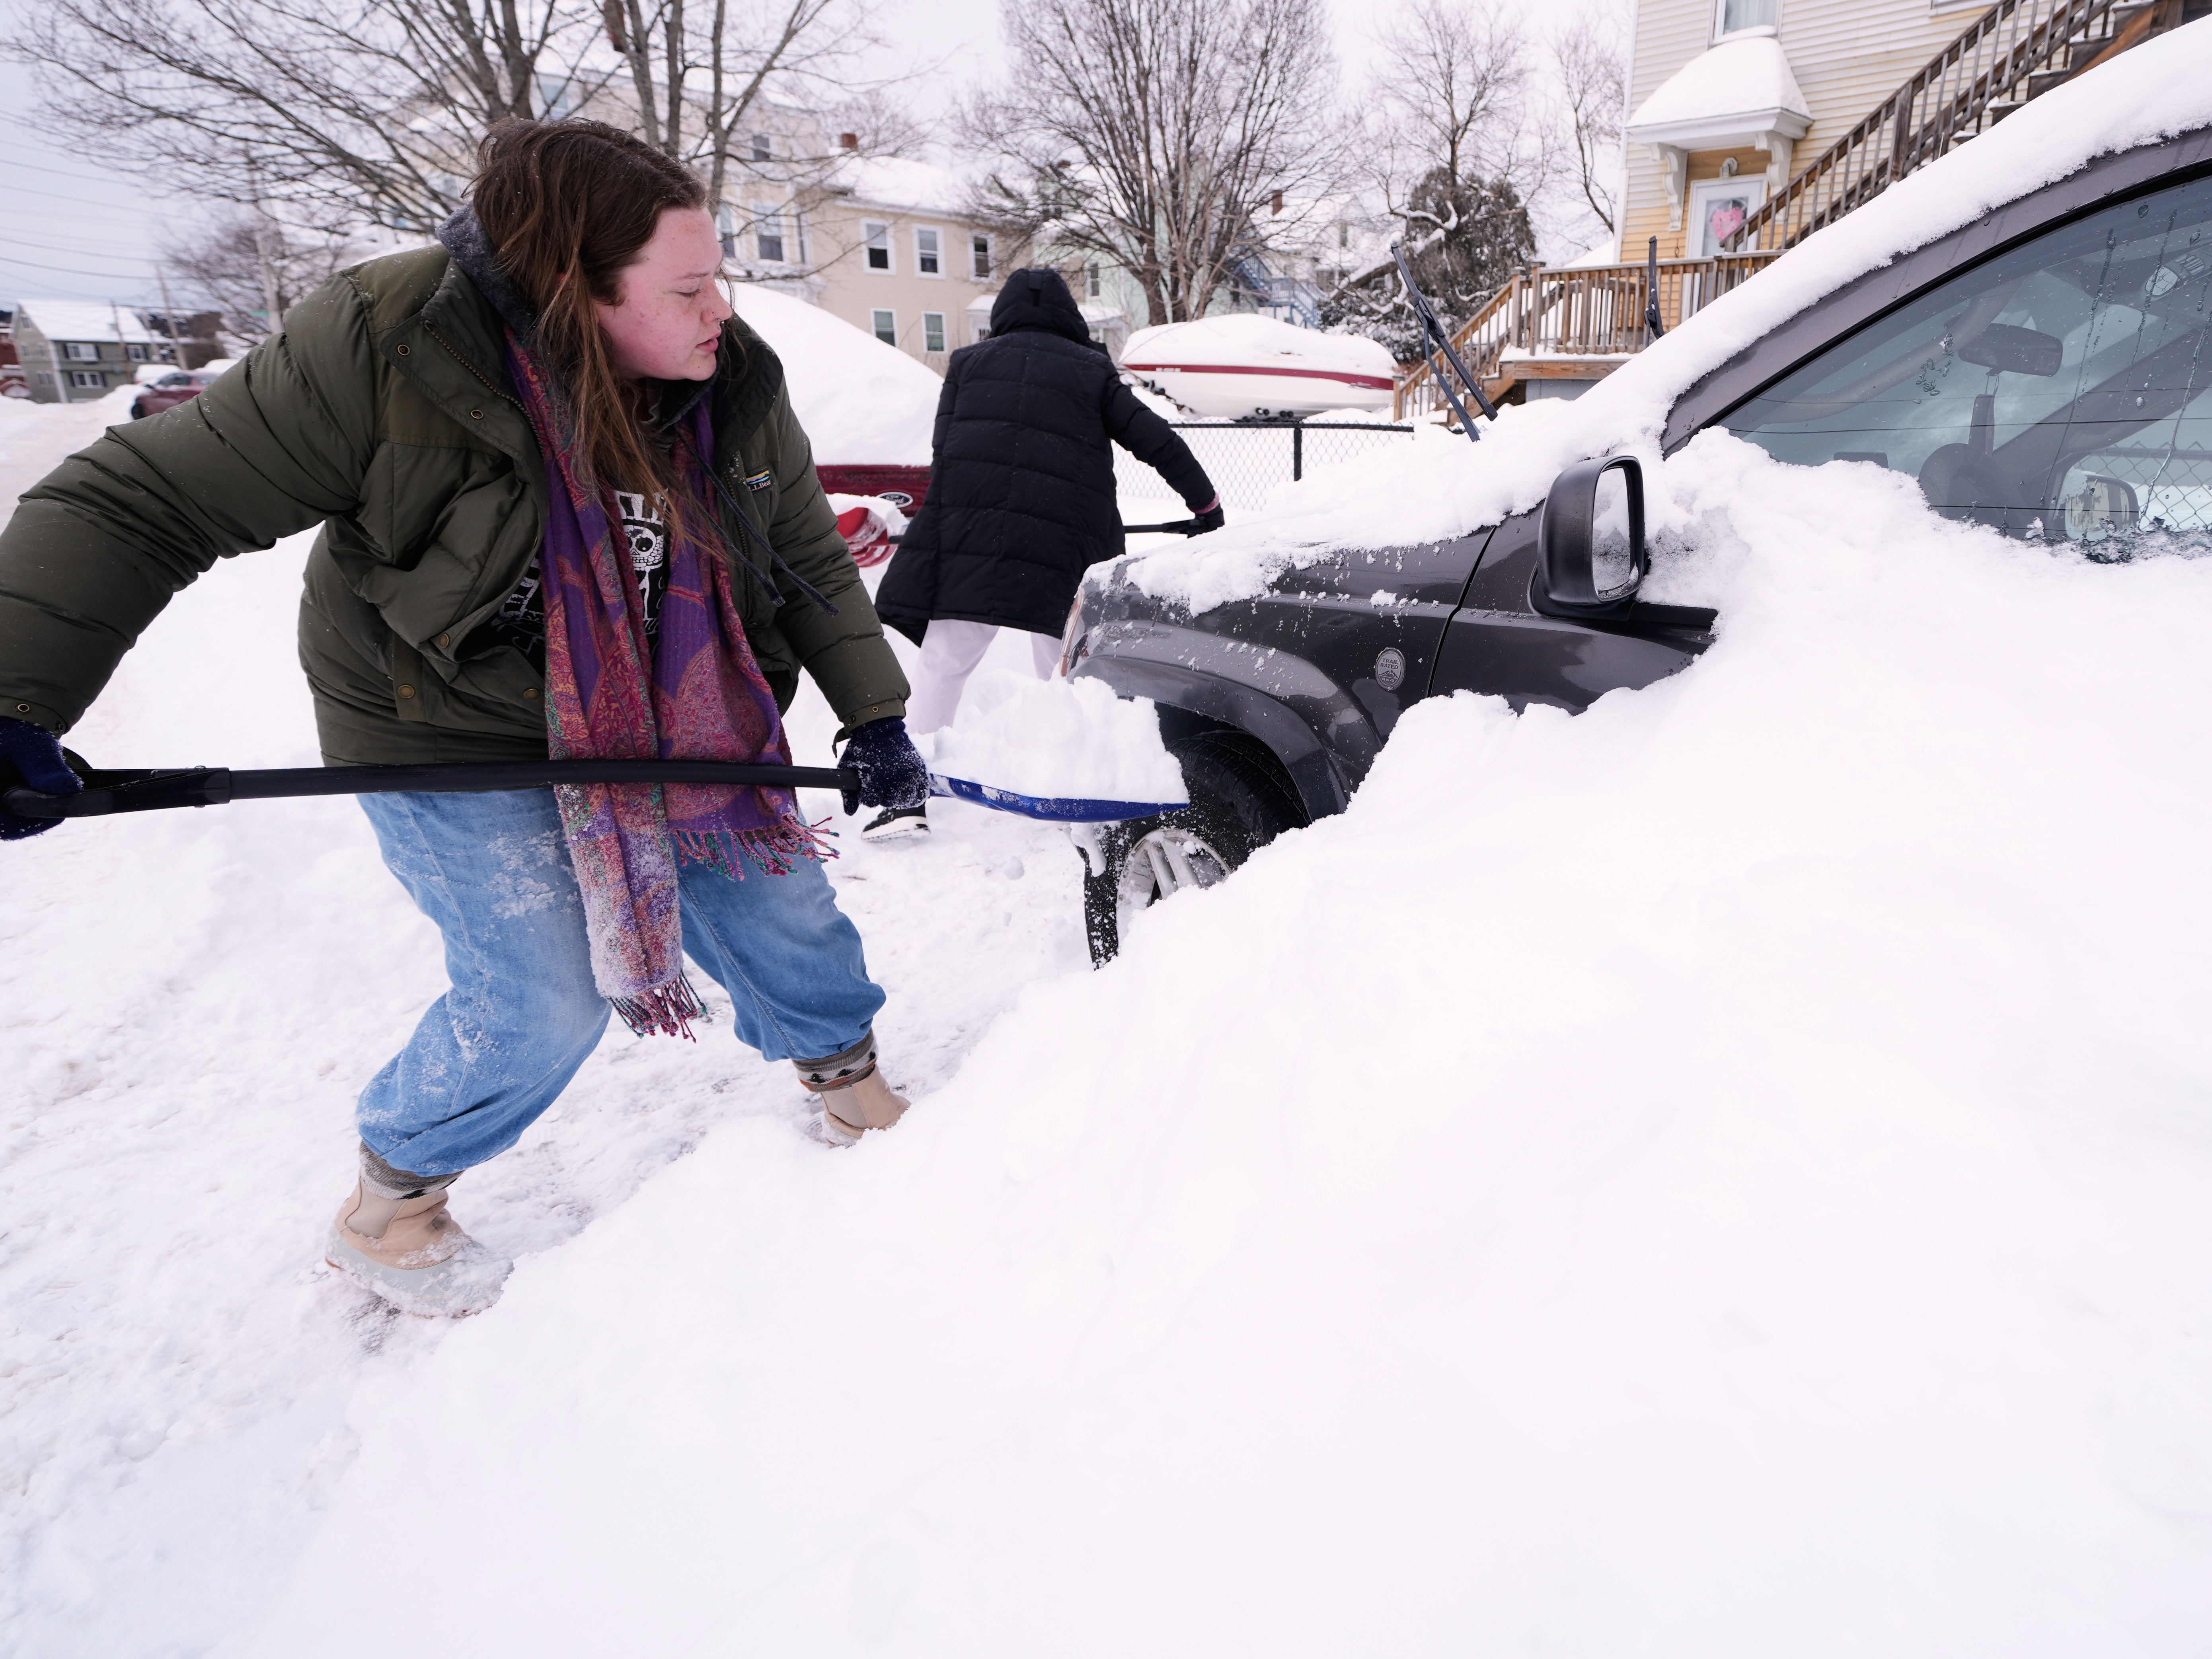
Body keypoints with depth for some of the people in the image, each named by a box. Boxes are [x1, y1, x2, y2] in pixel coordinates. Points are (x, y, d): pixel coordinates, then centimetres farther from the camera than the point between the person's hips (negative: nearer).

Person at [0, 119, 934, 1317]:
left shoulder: (734, 385, -12)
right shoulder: (377, 352, -26)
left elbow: (811, 565, 0)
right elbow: (138, 509, -20)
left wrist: (875, 718, -3)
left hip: (665, 714, 5)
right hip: (455, 742, -4)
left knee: (778, 903, 8)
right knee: (548, 998, -6)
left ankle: (849, 1081, 38)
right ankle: (387, 1206, 24)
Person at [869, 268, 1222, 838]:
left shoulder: (968, 361, 18)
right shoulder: (1092, 370, 15)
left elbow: (944, 455, 12)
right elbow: (1157, 441, 10)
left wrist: (933, 529, 19)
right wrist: (1207, 506, 17)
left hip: (970, 534, 0)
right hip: (1066, 544, 0)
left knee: (941, 664, 5)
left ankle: (908, 796, -1)